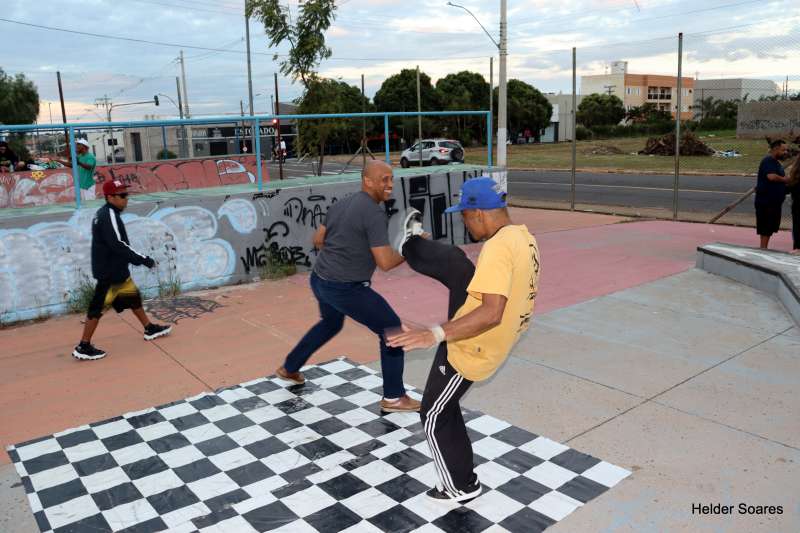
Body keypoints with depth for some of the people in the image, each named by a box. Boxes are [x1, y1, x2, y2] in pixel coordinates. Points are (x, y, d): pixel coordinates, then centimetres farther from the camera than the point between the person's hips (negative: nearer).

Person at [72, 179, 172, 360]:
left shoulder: (105, 214, 11)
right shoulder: (109, 215, -19)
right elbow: (118, 245, -25)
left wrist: (139, 258, 14)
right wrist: (143, 259, -21)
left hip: (117, 270, 10)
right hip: (109, 272, -10)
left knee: (133, 296, 18)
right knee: (98, 306, -4)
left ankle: (150, 329, 31)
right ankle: (83, 347, 3)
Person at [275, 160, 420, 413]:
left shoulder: (340, 204, 7)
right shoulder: (374, 214, -19)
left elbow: (318, 240, 15)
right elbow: (385, 262, -23)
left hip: (319, 280, 9)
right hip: (345, 289, -9)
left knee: (330, 324, 35)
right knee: (391, 329, 4)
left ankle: (289, 368, 47)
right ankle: (393, 397, 11)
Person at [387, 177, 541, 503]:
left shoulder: (498, 248, -33)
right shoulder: (524, 237, -2)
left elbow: (491, 314, -42)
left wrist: (434, 334, -46)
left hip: (469, 349, -8)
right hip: (497, 338, 9)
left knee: (436, 416, 12)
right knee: (450, 261, 13)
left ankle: (462, 487, 29)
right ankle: (410, 244, 42)